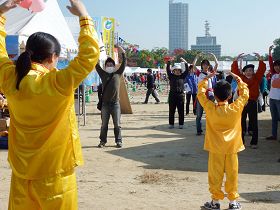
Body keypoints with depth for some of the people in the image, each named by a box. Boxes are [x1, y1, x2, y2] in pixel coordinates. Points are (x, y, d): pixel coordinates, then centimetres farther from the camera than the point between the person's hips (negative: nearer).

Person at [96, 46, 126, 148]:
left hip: (115, 103, -1)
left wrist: (123, 53, -8)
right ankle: (103, 141, 14)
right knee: (104, 124, 7)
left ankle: (118, 141, 10)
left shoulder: (118, 74, 7)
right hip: (105, 103, 1)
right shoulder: (103, 74, 8)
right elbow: (97, 66, 2)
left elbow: (124, 64, 2)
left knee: (117, 124, 3)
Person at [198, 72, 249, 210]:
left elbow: (201, 93, 0)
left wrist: (206, 79, 8)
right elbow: (245, 94, 4)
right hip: (232, 148, 1)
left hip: (215, 149, -1)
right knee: (232, 174, 9)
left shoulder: (210, 108, -14)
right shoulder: (236, 108, -12)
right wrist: (238, 80, 11)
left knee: (215, 175, 8)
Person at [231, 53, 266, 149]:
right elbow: (234, 69, -2)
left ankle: (254, 142, 12)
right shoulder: (241, 77, 4)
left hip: (252, 102, 0)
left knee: (253, 123, 5)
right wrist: (237, 59, -11)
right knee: (241, 123, 6)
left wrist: (259, 58, -13)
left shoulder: (256, 78, 4)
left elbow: (262, 69, -6)